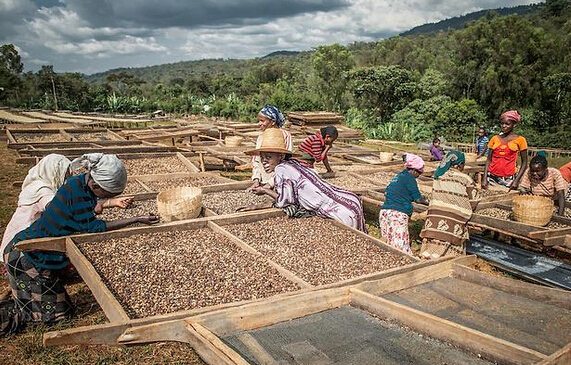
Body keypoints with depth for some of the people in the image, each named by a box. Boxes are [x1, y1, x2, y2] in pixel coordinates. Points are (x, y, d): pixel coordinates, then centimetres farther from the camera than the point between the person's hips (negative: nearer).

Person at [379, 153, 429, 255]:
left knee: (388, 244, 5)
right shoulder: (409, 178, -1)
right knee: (401, 244, -12)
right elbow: (418, 199, 2)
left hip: (384, 212, 8)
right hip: (398, 214, -8)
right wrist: (427, 202, 21)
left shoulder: (397, 177, 21)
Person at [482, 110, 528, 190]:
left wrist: (516, 180, -9)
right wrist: (484, 178, -3)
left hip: (509, 180, -2)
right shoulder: (495, 138, 8)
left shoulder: (520, 140, 1)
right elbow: (489, 160, 8)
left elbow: (524, 163, 2)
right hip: (492, 178, 2)